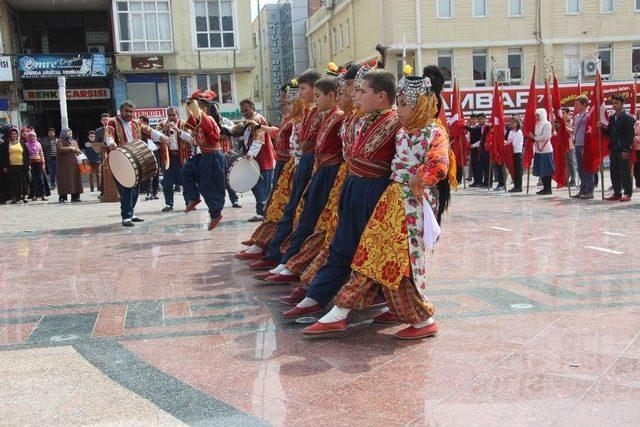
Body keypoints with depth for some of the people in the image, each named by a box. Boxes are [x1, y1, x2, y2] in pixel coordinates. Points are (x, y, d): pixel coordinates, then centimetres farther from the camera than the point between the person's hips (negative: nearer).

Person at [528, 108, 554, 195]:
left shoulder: (547, 124, -7)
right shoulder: (538, 124, 17)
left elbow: (545, 136, -17)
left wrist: (534, 137, -8)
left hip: (546, 150, -8)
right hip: (538, 151, 8)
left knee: (546, 170, -5)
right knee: (541, 171, 7)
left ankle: (548, 189, -2)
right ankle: (545, 188, 13)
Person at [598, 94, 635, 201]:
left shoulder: (628, 117, -6)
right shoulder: (612, 118, 15)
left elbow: (630, 135, -11)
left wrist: (626, 150, -17)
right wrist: (602, 127, -1)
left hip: (623, 150, -7)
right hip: (613, 149, 7)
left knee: (625, 172, -2)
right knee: (614, 172, 9)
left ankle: (628, 193, 4)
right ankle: (617, 193, 16)